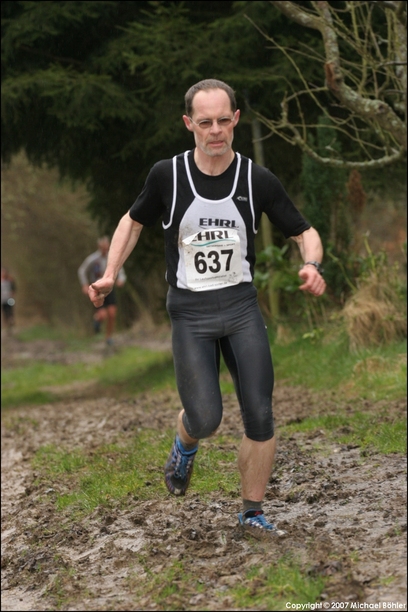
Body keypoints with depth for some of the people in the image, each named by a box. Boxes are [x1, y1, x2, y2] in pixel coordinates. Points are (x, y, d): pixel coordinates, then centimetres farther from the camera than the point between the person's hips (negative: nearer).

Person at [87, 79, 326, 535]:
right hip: (190, 312, -1)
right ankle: (184, 447, 27)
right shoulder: (167, 176, -5)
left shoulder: (258, 180, -4)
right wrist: (110, 274, 0)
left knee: (260, 416, -4)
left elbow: (304, 232, 5)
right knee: (205, 419, -11)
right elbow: (134, 221, 13)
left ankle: (252, 513, 14)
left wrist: (311, 265, -17)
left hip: (242, 305, 1)